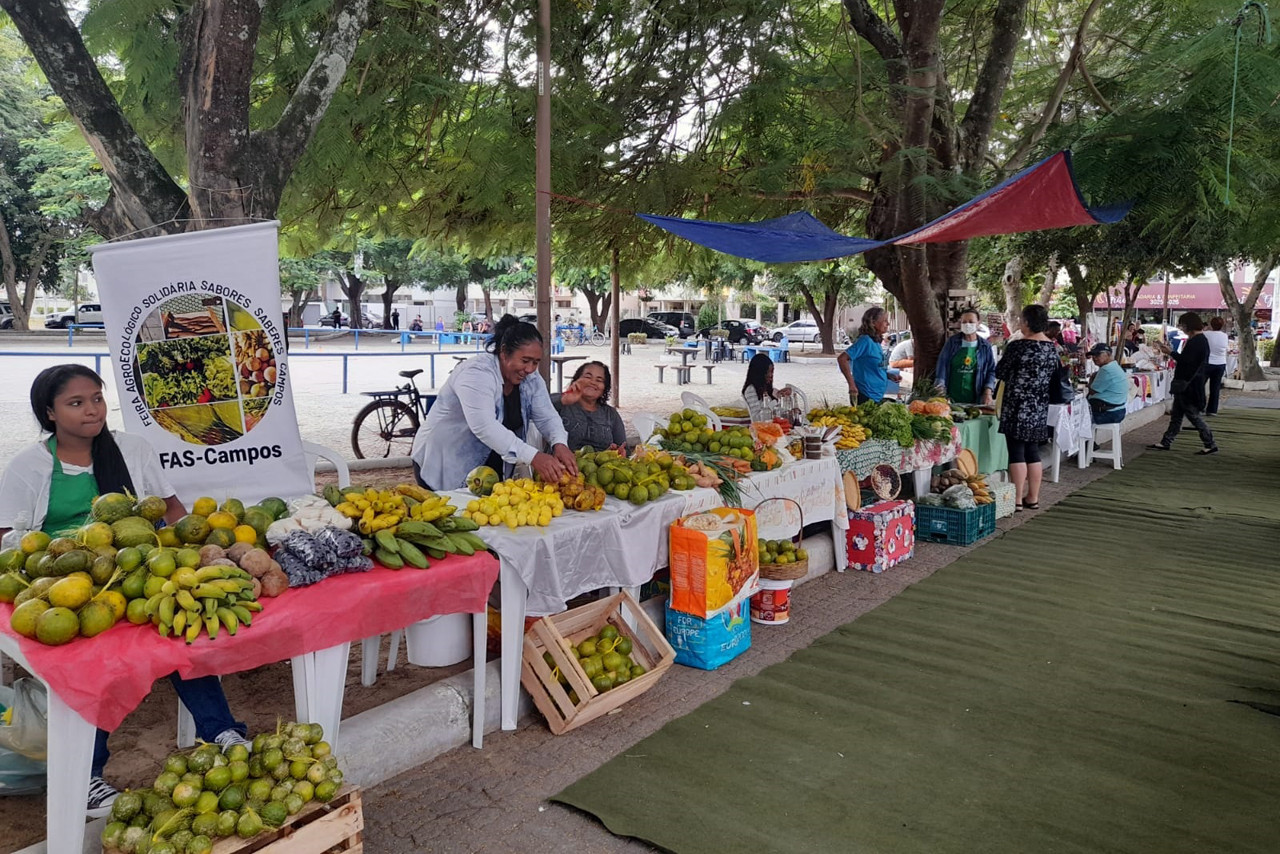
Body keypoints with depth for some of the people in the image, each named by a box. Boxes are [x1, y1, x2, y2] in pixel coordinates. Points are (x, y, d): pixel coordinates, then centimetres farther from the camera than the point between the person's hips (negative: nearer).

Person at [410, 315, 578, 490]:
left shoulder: (531, 378, -3)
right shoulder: (476, 374, -25)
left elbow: (547, 416, -7)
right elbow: (484, 427, -37)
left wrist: (560, 444, -30)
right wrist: (533, 456, -45)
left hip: (493, 467, 7)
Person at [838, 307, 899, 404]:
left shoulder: (876, 342, 12)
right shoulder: (865, 340, -14)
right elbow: (842, 359, -24)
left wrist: (888, 375, 6)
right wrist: (852, 384, -25)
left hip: (877, 396, 9)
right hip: (866, 396, -9)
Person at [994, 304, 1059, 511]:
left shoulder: (1018, 346, -14)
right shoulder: (1053, 348, 6)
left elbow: (1000, 373, -6)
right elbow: (1054, 376, 16)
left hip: (1018, 406, -7)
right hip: (1040, 409, 7)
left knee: (1016, 451, -2)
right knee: (1033, 451, 13)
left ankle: (1017, 499, -1)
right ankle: (1033, 498, 18)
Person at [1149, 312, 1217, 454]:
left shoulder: (1197, 341, -19)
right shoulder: (1197, 339, 13)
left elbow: (1186, 361, -24)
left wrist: (1171, 353, -15)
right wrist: (1172, 353, 15)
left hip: (1189, 385, -11)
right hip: (1185, 385, 11)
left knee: (1193, 415, -2)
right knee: (1176, 415, 12)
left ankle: (1210, 445, 6)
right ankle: (1166, 442, 17)